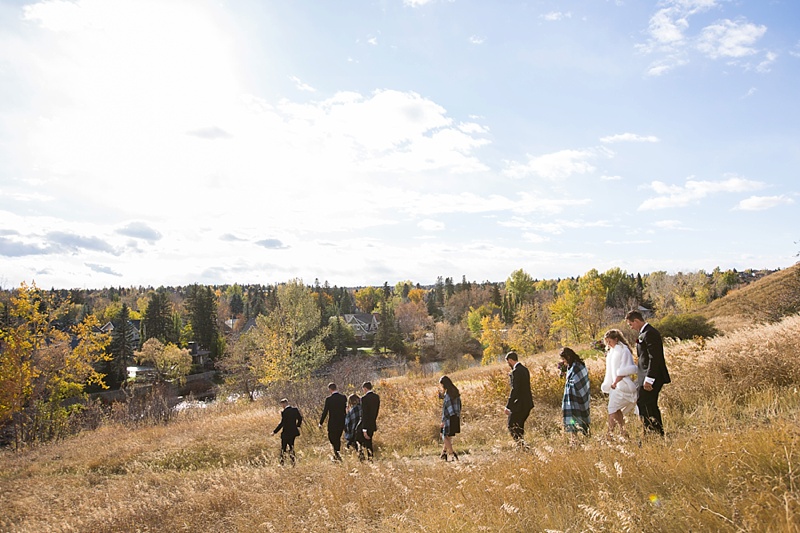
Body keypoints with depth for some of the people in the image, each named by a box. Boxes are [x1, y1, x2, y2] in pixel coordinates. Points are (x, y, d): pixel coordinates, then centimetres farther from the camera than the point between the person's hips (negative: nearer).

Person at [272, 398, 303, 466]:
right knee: (291, 447, 17)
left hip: (286, 433, -6)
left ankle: (282, 463, 12)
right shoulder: (295, 409, -1)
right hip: (293, 432, 6)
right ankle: (293, 463, 11)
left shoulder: (284, 412, -18)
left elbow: (282, 423, -20)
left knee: (283, 448, 8)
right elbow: (300, 419, 8)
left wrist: (275, 432, -13)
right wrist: (297, 426, 25)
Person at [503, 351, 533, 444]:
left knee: (512, 426, 1)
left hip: (519, 404, -9)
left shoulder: (516, 371, -18)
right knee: (519, 426, 19)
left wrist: (508, 406, -20)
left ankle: (521, 443, -5)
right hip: (527, 403, 9)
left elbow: (515, 389, -22)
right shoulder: (525, 369, 11)